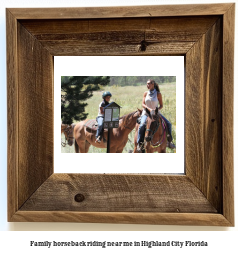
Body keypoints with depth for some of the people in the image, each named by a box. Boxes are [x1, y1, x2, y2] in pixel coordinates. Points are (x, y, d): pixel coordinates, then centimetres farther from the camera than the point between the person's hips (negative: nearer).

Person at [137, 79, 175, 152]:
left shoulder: (158, 94, -3)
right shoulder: (145, 93, 3)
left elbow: (161, 105, 0)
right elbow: (143, 104, -2)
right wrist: (149, 109, -20)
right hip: (146, 113, 0)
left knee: (168, 124, -11)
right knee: (142, 125, -28)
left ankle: (169, 141, 6)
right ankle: (139, 143, -16)